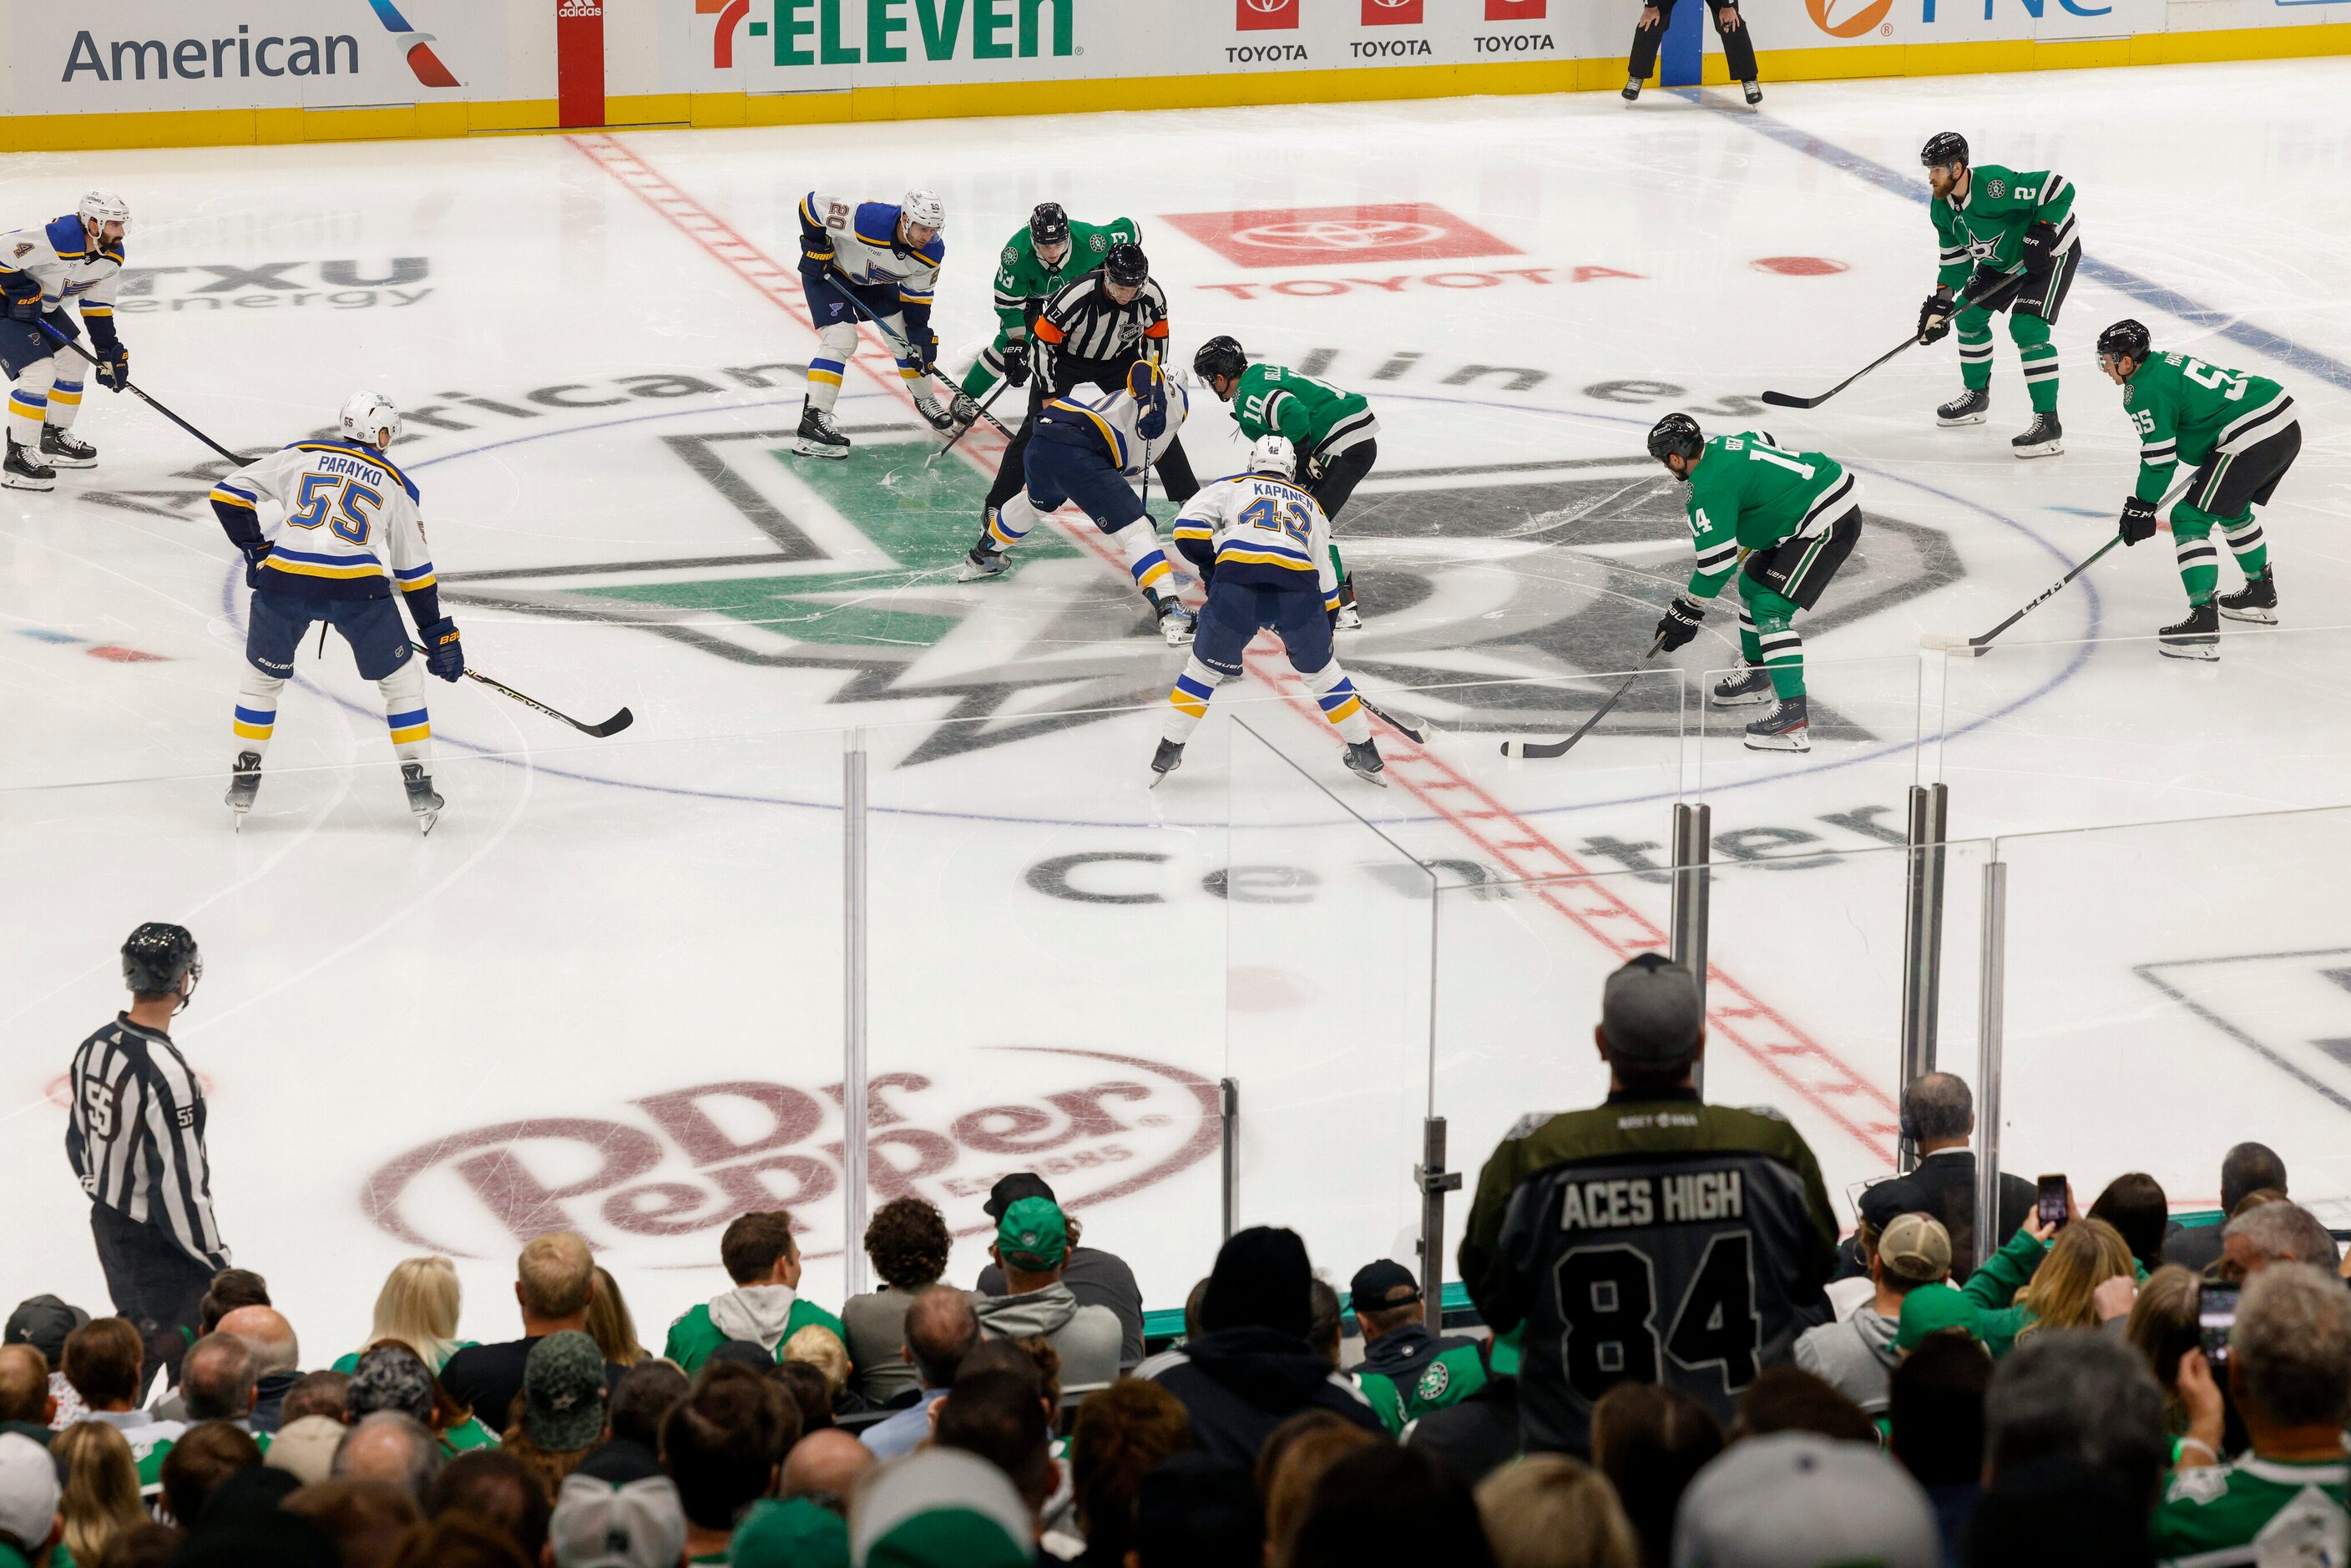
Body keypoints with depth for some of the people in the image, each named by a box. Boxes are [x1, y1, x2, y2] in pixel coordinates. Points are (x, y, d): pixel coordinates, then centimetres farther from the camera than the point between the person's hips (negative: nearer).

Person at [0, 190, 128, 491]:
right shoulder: (56, 239, -33)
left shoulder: (112, 255, -4)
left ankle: (54, 438, 32)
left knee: (72, 360, 16)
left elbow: (97, 305, 7)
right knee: (40, 371, -18)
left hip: (41, 305, 10)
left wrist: (110, 352, 3)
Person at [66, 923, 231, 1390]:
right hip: (159, 1243, -9)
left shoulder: (94, 1048, -3)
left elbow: (79, 1143, 10)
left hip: (108, 1226, 9)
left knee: (138, 1333, 25)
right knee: (190, 1355, 6)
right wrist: (217, 1262, -16)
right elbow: (180, 1184, -26)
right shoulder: (165, 1074, -30)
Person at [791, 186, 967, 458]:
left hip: (875, 280, 6)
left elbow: (917, 293, -4)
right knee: (841, 339, -21)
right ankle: (813, 421, -25)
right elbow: (813, 204, -30)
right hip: (828, 271, -6)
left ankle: (925, 401, 31)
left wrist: (922, 334, -8)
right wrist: (816, 249, -23)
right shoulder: (867, 220, -41)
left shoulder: (932, 252, -21)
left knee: (907, 337, 6)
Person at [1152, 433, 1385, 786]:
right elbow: (1325, 578, 34)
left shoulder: (1231, 487, 26)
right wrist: (1325, 630, 41)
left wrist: (1213, 567, 24)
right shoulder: (1309, 505, 35)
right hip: (1298, 590, 2)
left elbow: (1188, 528, 11)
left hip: (1237, 581, -2)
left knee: (1205, 666, 18)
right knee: (1320, 671, 22)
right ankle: (1366, 754, 26)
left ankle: (1168, 752, 17)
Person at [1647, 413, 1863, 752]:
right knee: (1753, 584, 22)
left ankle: (1792, 714, -24)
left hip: (1827, 526, -11)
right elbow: (1764, 442, 31)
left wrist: (1688, 611, -8)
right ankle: (1757, 676, 38)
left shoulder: (1710, 488, -18)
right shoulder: (1722, 445, 9)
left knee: (1771, 608, -16)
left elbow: (1717, 560, -19)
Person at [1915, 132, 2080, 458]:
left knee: (2027, 327, -22)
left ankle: (2048, 424, -21)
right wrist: (1942, 299, -5)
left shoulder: (1993, 185, -35)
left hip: (2053, 250, -9)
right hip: (2004, 259, 10)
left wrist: (2040, 233, -33)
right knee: (1970, 313, 14)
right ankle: (1976, 395, 36)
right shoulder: (1942, 207, -6)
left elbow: (2059, 188, -34)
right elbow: (1955, 254, 6)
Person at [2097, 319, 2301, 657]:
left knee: (2190, 519, -6)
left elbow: (2159, 456, -9)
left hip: (2251, 439, -10)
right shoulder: (2165, 362, 19)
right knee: (2231, 510, 32)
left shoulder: (2144, 390, -9)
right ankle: (2261, 595, 47)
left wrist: (2141, 507, 1)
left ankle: (2203, 622, -14)